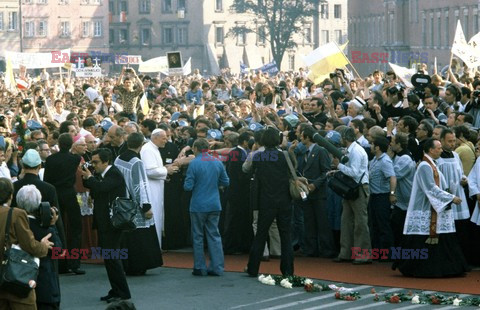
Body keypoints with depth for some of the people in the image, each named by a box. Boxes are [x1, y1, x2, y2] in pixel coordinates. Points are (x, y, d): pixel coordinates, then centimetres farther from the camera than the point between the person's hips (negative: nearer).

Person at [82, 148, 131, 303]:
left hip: (112, 222, -10)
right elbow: (94, 193, 16)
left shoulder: (114, 174, -14)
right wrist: (86, 178, 4)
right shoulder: (103, 175, 15)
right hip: (104, 223, 10)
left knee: (111, 257, -8)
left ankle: (122, 293, -2)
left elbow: (100, 188, -29)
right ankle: (116, 291, 19)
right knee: (109, 257, 12)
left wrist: (89, 177, -10)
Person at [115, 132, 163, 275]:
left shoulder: (118, 160, 2)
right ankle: (137, 267, 3)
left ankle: (125, 266, 16)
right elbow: (141, 186, -19)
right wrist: (146, 207, -15)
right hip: (135, 206, -7)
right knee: (138, 237, 1)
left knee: (125, 236, 13)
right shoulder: (137, 163, -18)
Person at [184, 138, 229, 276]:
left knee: (198, 237, 6)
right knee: (214, 235, 8)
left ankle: (200, 268, 9)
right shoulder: (217, 162, 2)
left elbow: (188, 187, -14)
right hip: (214, 206, 4)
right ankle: (217, 268, 6)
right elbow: (225, 182, 9)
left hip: (198, 206, -4)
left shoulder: (194, 163, -12)